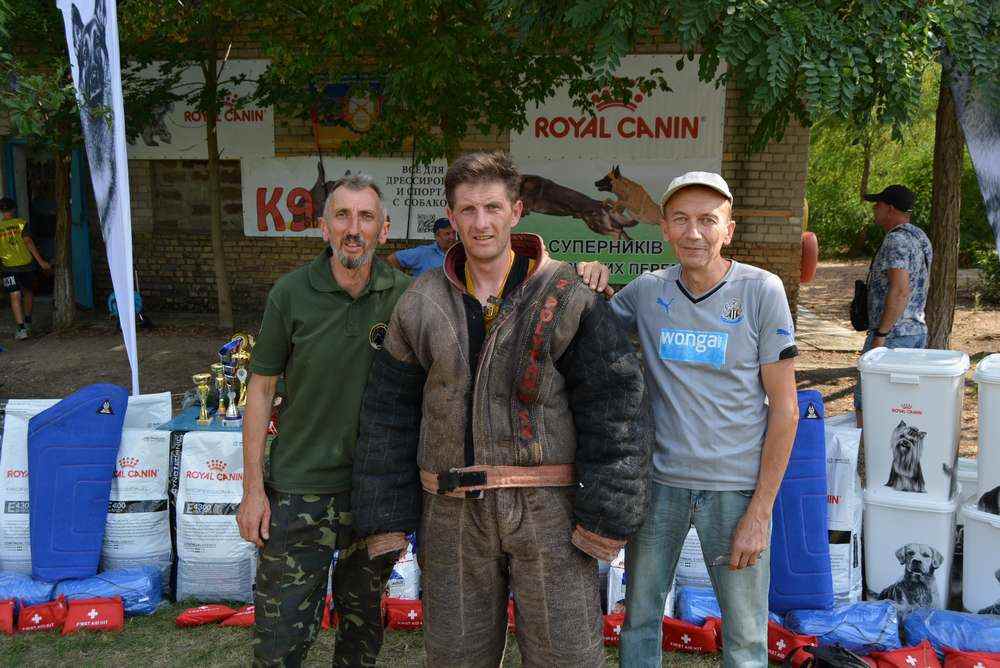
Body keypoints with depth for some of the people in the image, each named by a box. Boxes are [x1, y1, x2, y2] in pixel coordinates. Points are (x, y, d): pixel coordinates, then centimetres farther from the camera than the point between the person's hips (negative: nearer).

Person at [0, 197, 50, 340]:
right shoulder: (20, 223, -5)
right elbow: (29, 242, -9)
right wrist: (41, 261, -6)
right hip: (26, 264, 0)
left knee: (15, 297, -2)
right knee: (28, 292, 21)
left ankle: (21, 329, -13)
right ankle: (27, 322, 34)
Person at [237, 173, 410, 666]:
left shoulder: (404, 296, -4)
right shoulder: (291, 294, -8)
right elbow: (261, 389, -2)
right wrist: (253, 489, -4)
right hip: (300, 487, -2)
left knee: (363, 619, 19)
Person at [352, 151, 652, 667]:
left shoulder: (566, 298, -4)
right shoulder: (422, 304, 5)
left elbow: (615, 405, -7)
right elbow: (388, 415, 8)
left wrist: (607, 513, -12)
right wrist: (385, 518, 4)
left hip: (548, 508, -2)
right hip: (453, 514, 3)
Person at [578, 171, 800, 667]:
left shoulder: (762, 291, -8)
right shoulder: (647, 291, 0)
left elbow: (784, 408, -7)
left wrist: (760, 511, -11)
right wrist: (588, 286, -8)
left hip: (736, 486, -2)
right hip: (659, 478, 3)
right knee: (638, 617, 16)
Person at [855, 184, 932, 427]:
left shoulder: (896, 240, -16)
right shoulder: (921, 237, 15)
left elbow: (900, 290, -24)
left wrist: (881, 334, -23)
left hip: (893, 334, -10)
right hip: (918, 331, 10)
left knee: (865, 400, -5)